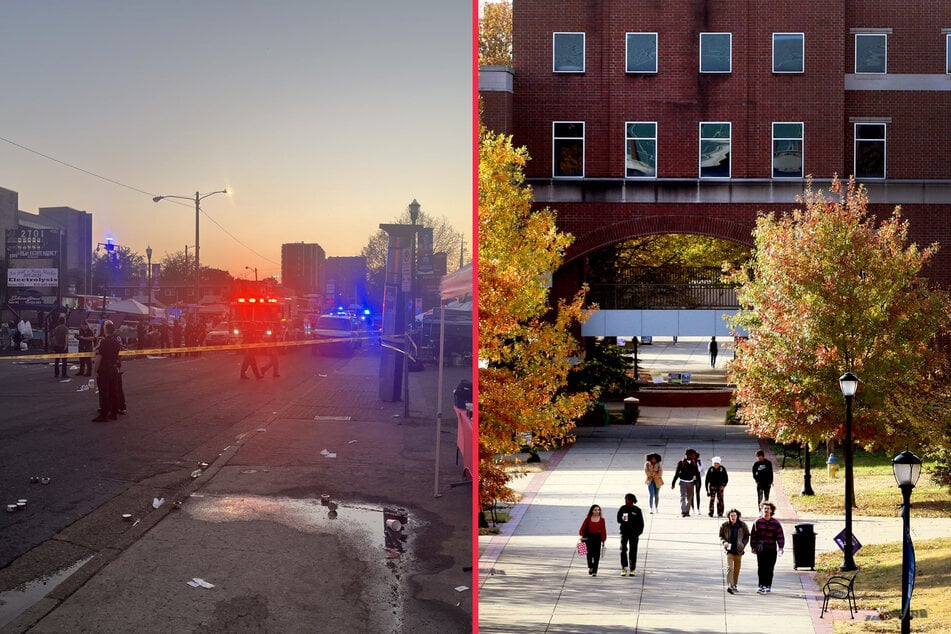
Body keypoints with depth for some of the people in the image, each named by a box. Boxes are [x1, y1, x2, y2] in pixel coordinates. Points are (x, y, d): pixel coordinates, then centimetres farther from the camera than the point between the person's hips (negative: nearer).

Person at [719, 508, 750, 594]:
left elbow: (747, 536, 10)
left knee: (737, 568, 11)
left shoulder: (742, 525, -2)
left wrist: (743, 545, -3)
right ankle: (729, 586, -23)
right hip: (729, 550, -2)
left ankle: (734, 585, 27)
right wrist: (724, 542, -12)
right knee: (729, 567, -15)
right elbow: (721, 536, 9)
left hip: (738, 550, 2)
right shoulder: (724, 525, -2)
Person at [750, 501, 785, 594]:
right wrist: (753, 547, 5)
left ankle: (768, 586, 8)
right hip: (761, 550, 1)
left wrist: (780, 547, -10)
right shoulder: (757, 522, 4)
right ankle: (762, 585, 3)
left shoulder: (776, 523, 1)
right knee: (760, 568, -2)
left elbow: (780, 536, -1)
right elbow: (753, 535, 8)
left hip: (772, 550, -1)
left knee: (769, 569, 1)